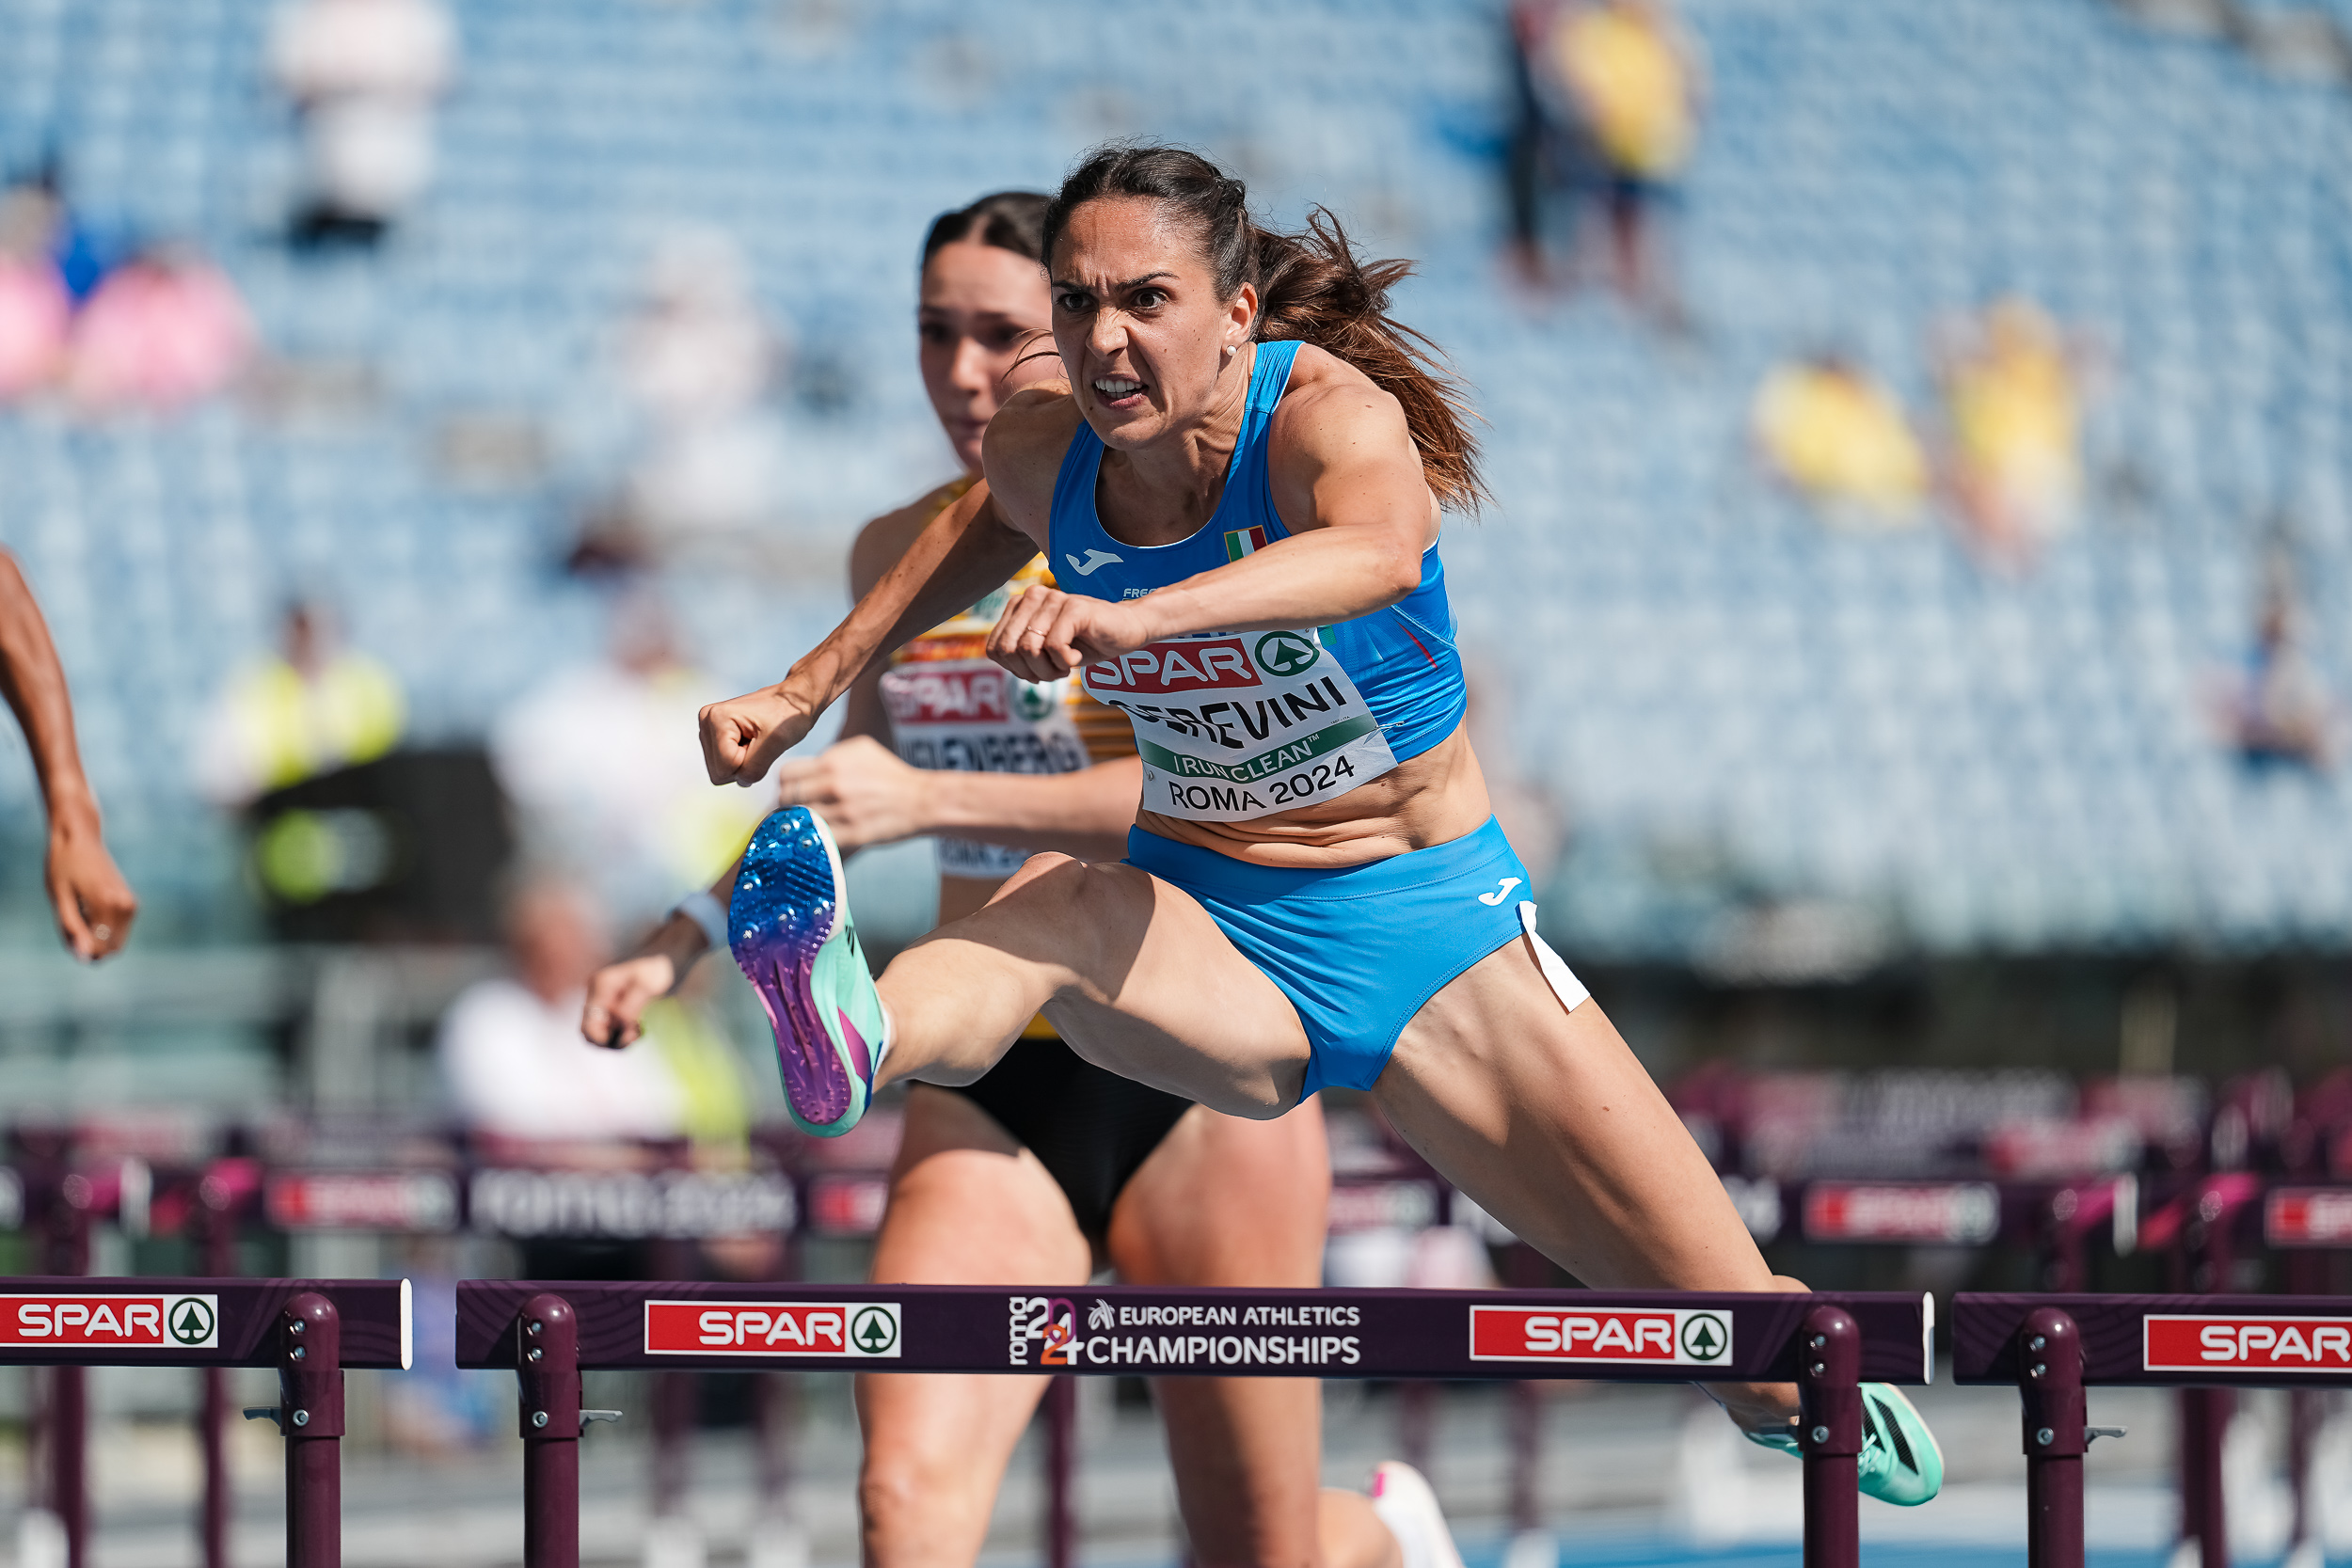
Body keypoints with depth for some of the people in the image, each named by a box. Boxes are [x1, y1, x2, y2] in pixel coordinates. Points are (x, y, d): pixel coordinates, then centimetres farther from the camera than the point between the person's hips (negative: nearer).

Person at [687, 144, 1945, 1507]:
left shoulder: (1328, 412, -23)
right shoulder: (1044, 452, -7)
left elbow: (1380, 552, -49)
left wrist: (1139, 615, -64)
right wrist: (807, 691, 16)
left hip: (1427, 925, -3)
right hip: (1208, 928, 3)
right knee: (1055, 901, -36)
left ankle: (1824, 1392, 30)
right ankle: (855, 1046, -67)